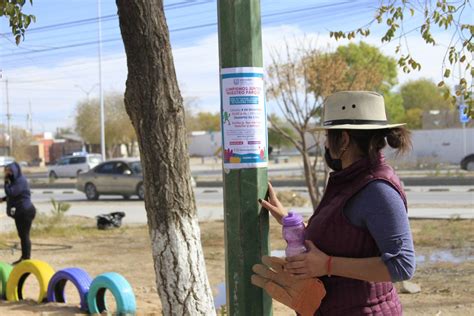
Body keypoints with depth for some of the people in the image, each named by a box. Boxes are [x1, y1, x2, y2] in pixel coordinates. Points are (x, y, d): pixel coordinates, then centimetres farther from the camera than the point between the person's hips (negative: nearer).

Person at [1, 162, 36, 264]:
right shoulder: (15, 180, 14)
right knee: (22, 235, 17)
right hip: (20, 212, 10)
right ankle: (23, 257, 26)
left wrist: (6, 181, -17)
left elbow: (10, 192, -27)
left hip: (25, 211, -10)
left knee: (24, 235, -5)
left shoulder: (21, 181, -18)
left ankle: (27, 259, 1)